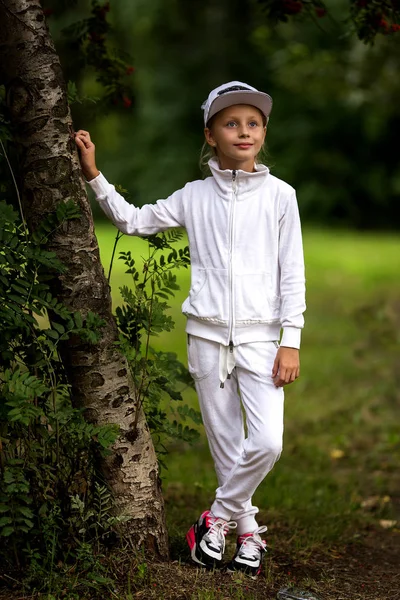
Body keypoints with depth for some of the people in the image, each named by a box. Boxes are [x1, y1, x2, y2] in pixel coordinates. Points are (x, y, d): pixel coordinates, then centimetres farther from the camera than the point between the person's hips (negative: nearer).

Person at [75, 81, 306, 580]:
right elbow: (133, 221, 14)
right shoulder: (194, 196, 6)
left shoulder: (278, 194, 0)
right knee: (225, 442, 7)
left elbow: (292, 272, 0)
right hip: (207, 333, 2)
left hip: (259, 335, -2)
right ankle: (246, 529, 22)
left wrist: (290, 341, -4)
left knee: (267, 443, -13)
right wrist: (93, 174, 5)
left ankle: (220, 515, 9)